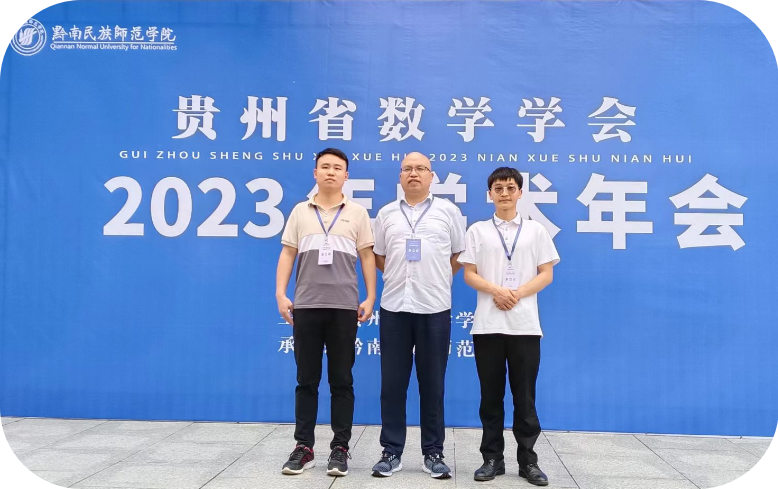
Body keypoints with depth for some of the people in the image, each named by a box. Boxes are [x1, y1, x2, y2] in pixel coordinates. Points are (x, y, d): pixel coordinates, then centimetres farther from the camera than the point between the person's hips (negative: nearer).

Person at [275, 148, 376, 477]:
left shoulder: (357, 213, 7)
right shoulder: (300, 212, 10)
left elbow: (367, 257, 6)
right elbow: (287, 254, 8)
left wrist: (370, 298, -2)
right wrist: (280, 294, -2)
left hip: (344, 306, -1)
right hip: (306, 305, 1)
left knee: (341, 380, 4)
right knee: (306, 380, 6)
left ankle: (340, 448, 13)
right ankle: (303, 447, 15)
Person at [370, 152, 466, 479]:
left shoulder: (448, 211, 5)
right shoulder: (386, 214, 10)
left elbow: (459, 255, 10)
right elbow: (379, 258, 16)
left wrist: (436, 280, 8)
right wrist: (401, 278, 9)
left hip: (434, 308, -1)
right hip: (394, 307, 2)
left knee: (432, 384, 5)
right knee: (393, 383, 4)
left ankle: (433, 453, 15)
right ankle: (391, 451, 14)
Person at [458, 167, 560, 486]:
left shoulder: (536, 231, 7)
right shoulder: (478, 231, 7)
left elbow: (546, 275, 4)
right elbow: (469, 275, 4)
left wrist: (518, 293, -11)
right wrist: (495, 290, -14)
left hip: (525, 324, 0)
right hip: (487, 324, 0)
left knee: (525, 396, 4)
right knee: (491, 395, 6)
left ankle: (528, 460, 15)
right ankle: (492, 458, 16)